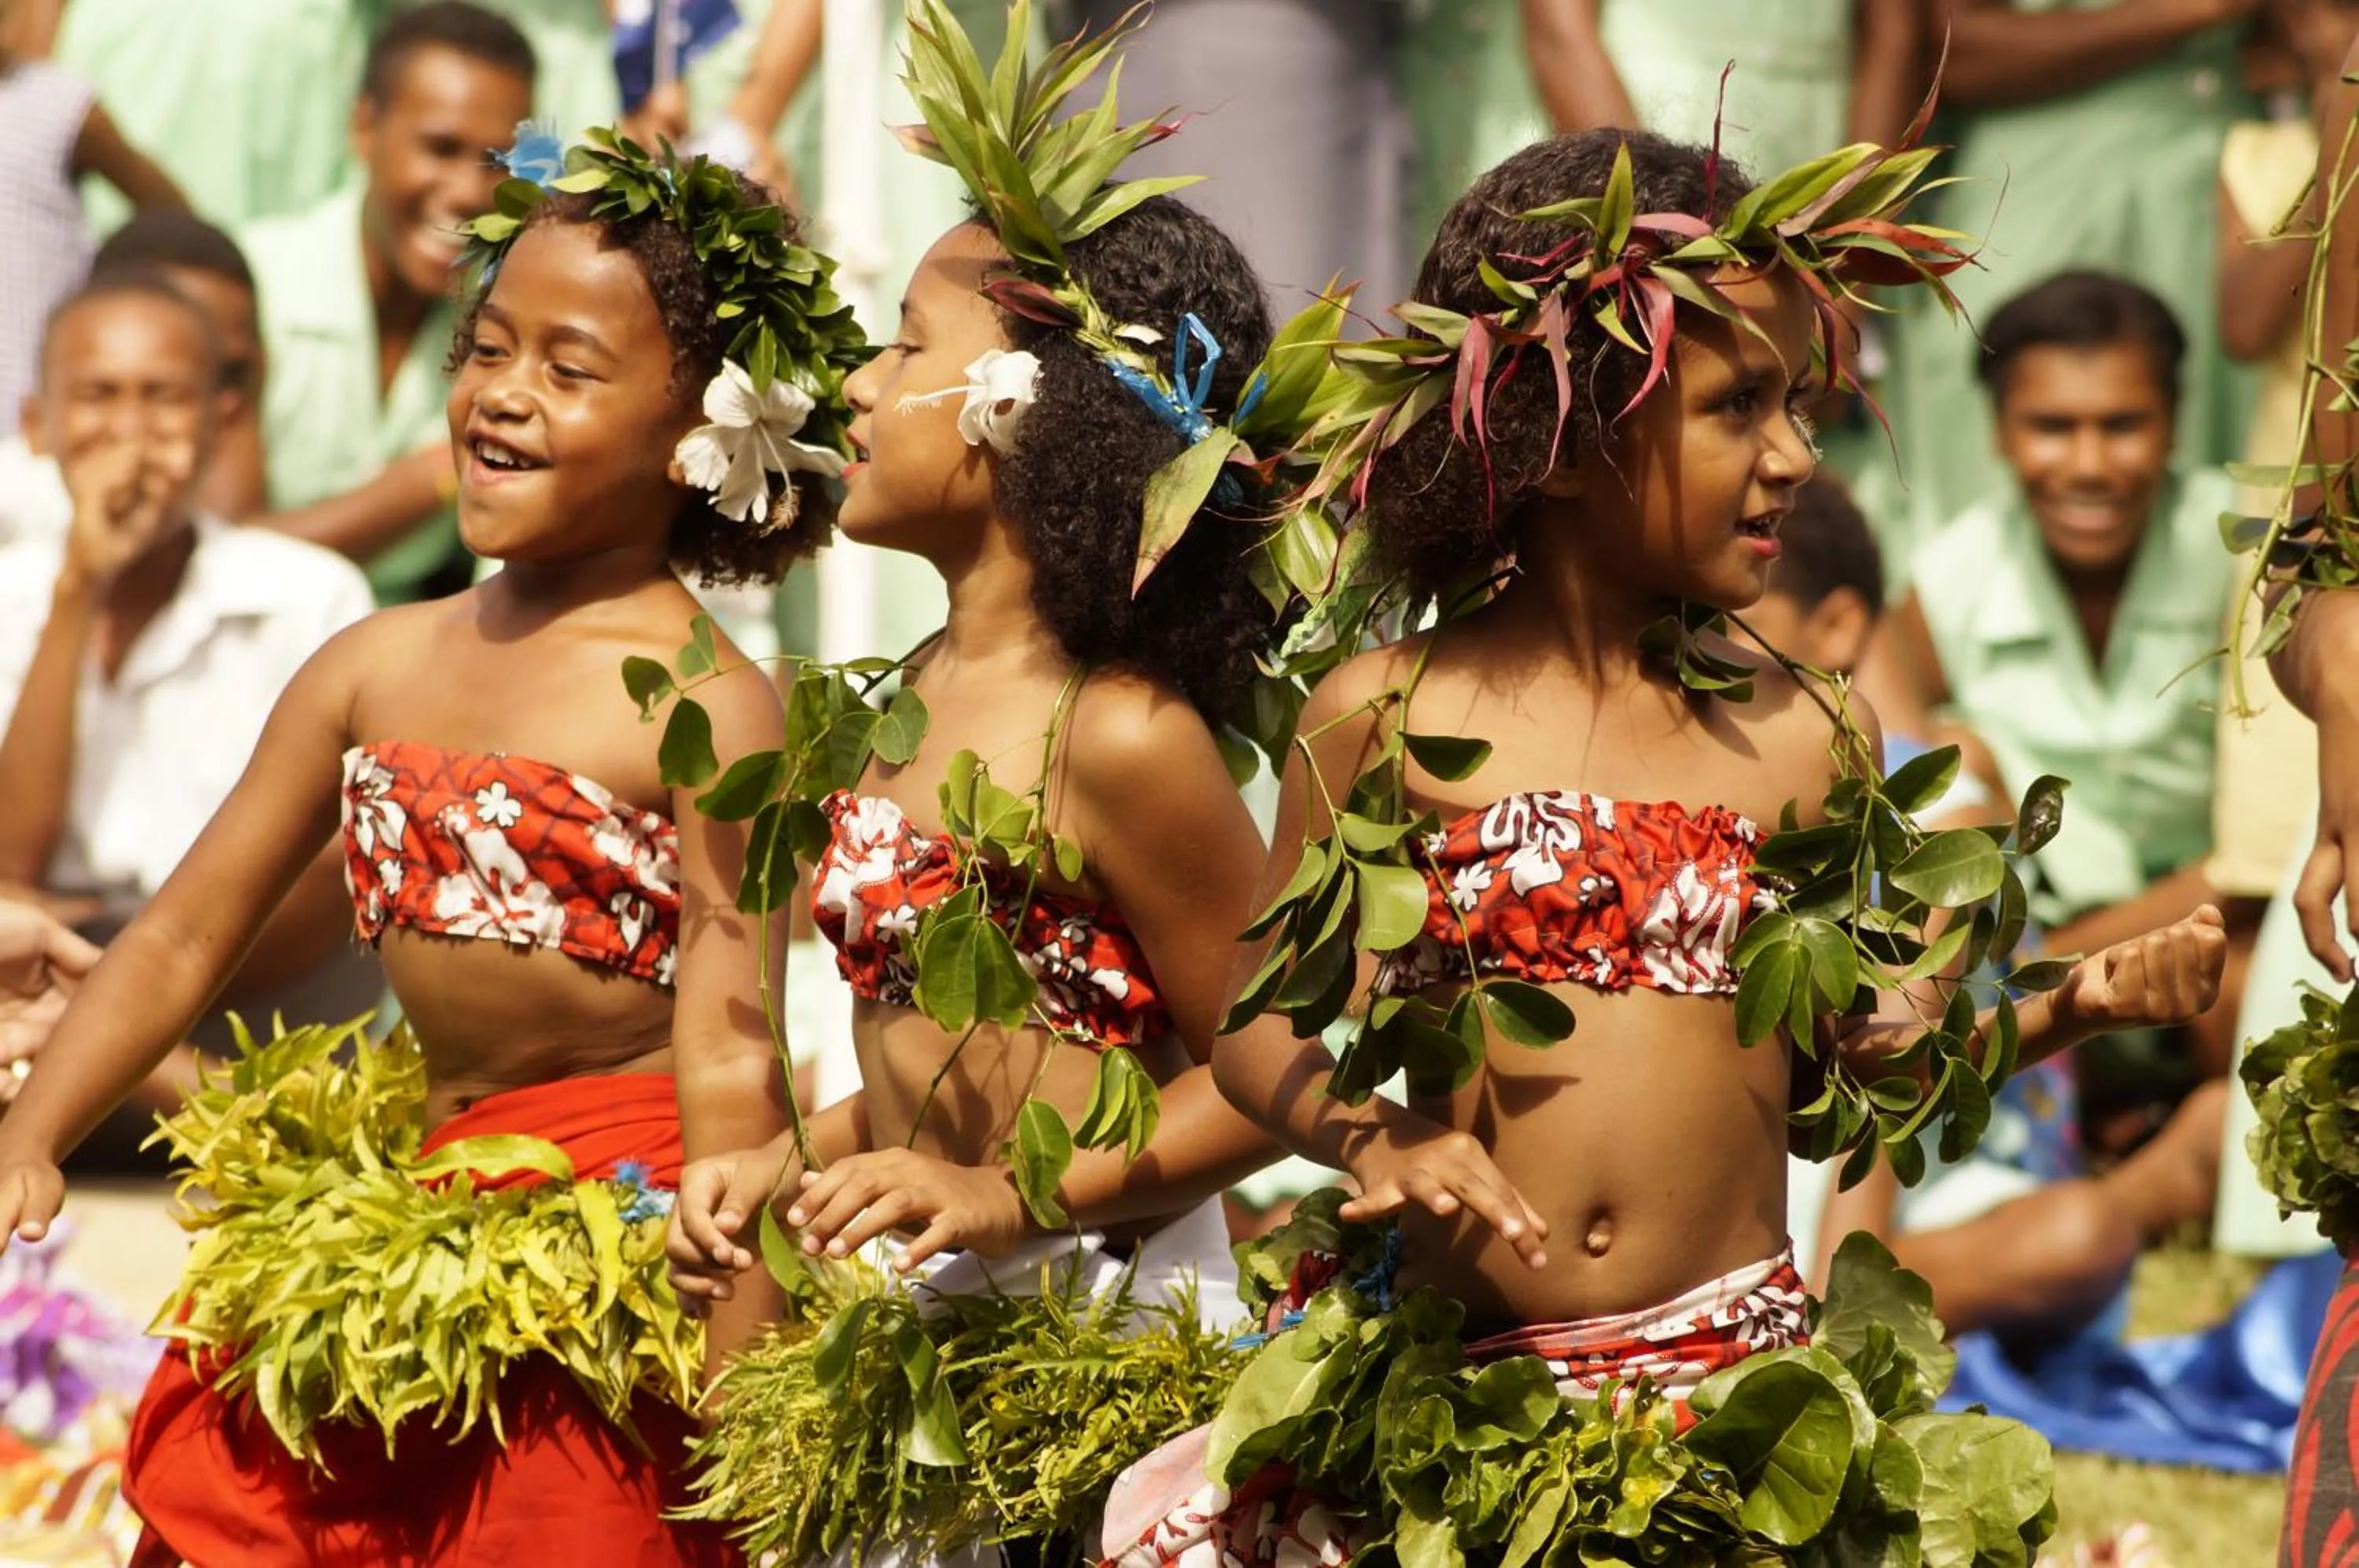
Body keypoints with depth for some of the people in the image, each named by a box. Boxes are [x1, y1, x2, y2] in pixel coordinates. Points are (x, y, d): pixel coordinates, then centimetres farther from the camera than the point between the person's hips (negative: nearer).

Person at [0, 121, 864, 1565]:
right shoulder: (375, 669, 8)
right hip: (403, 1238, 6)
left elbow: (730, 1061, -14)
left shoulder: (707, 710, -10)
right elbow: (184, 933, 11)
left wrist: (744, 1399, -17)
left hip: (616, 1252, -6)